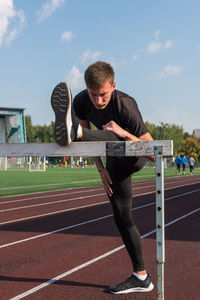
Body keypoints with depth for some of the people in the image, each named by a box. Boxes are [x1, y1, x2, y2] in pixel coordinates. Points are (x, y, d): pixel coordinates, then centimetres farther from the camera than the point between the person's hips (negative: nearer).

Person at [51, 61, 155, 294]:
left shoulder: (126, 106, -32)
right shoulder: (81, 102, -18)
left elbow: (153, 154, -31)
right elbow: (90, 139, 0)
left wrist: (124, 133, -43)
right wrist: (101, 170, -7)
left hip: (135, 157, -5)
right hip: (114, 162, 5)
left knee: (115, 139, -38)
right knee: (122, 218, 2)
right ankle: (141, 277, 11)